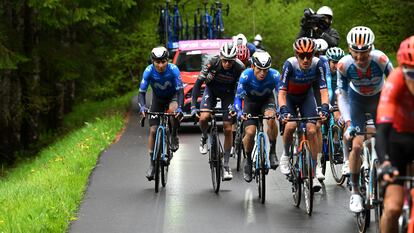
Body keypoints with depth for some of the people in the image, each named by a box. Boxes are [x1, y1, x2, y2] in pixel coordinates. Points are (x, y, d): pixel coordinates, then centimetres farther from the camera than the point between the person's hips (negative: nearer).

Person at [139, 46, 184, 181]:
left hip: (172, 96, -2)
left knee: (173, 110, -37)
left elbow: (180, 90, -31)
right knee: (153, 130, -7)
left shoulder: (173, 69, -29)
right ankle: (152, 163, 2)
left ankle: (174, 137, -10)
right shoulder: (149, 71, -25)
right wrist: (142, 107, -43)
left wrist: (179, 108, -46)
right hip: (158, 99, 2)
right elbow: (142, 92, -25)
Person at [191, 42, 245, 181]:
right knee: (203, 118, -26)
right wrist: (193, 106, -35)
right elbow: (198, 84, -28)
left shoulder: (239, 68, -29)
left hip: (228, 93, 0)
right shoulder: (213, 63, -31)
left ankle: (226, 165, 3)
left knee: (228, 129, -7)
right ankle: (204, 137, 9)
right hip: (212, 90, 0)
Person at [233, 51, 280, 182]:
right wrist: (239, 112, -46)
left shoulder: (274, 75, -30)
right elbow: (238, 97, -28)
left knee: (271, 118, -33)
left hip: (267, 100, 0)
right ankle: (248, 161, 8)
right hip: (251, 101, 0)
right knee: (250, 132, -18)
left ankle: (272, 152, -16)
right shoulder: (246, 75, -31)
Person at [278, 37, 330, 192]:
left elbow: (323, 90, -30)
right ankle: (285, 155, 5)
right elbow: (282, 92, -35)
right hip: (289, 97, -2)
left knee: (312, 131, -14)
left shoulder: (318, 64, -27)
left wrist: (324, 108, -47)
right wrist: (284, 111, -50)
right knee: (290, 125, -27)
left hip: (306, 96, 2)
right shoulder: (290, 64, -32)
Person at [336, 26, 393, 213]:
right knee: (357, 145, -13)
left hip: (379, 99, 0)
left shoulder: (381, 60, -33)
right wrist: (348, 123, -33)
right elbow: (341, 95, -23)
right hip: (357, 100, 0)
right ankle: (355, 190, 0)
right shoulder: (344, 65, -29)